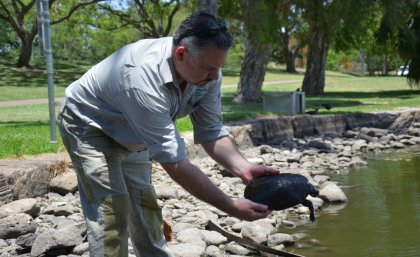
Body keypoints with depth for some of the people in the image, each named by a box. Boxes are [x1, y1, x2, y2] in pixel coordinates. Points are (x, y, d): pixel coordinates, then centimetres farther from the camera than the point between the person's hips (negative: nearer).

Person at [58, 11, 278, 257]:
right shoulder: (143, 78, -43)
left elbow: (211, 132, -11)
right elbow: (173, 161, -40)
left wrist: (243, 168, -31)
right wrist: (231, 206, -37)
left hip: (131, 136, 7)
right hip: (88, 126, -7)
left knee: (145, 205, 12)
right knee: (113, 208, -16)